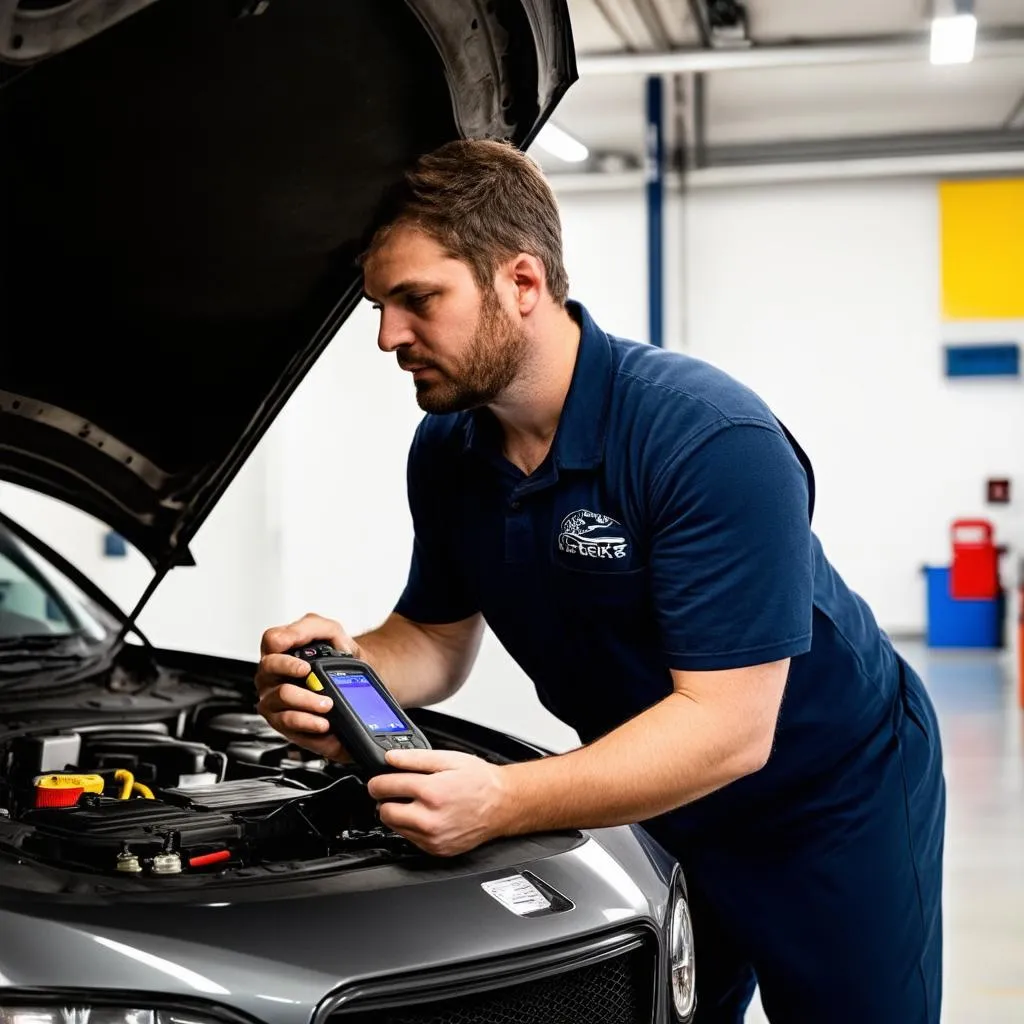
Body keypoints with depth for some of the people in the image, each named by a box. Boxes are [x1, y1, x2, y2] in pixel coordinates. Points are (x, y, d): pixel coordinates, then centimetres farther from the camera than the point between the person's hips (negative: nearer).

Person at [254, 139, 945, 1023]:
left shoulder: (712, 442, -31)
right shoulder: (446, 452, -7)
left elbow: (728, 727, -35)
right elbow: (437, 638, 2)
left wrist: (504, 801, -45)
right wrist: (354, 671, -22)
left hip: (832, 804, -6)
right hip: (659, 808, 6)